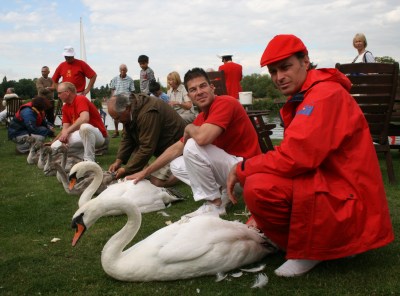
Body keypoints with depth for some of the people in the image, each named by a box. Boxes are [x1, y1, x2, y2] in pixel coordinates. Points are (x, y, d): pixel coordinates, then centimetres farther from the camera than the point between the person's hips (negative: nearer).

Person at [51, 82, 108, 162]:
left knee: (84, 127, -43)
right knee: (55, 146, -6)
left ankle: (89, 160, -28)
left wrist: (67, 131, -32)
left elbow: (85, 118, -34)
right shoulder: (65, 107, 10)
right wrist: (53, 141, -5)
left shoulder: (81, 99, -16)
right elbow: (65, 128, 6)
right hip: (82, 135, 8)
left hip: (98, 136, -8)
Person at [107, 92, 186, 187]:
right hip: (160, 145, 9)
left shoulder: (148, 114, -33)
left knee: (156, 181, -16)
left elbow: (147, 149, -31)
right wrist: (118, 161, -8)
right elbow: (127, 138, 2)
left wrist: (126, 170, -23)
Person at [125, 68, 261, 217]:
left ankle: (215, 204, -11)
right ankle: (223, 192, 4)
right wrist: (145, 172, 14)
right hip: (227, 166, 9)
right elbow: (176, 149, 15)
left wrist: (189, 128, -10)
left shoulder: (225, 103, -18)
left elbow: (202, 138, -35)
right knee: (177, 165, 14)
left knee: (192, 146, -25)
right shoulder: (201, 118, 8)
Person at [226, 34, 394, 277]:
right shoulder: (303, 98, 15)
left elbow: (295, 158, -28)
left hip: (349, 207, -11)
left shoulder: (326, 94, -17)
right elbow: (294, 156, 14)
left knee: (259, 186, -28)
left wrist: (242, 168, -13)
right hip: (332, 188, 11)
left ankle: (308, 252, -3)